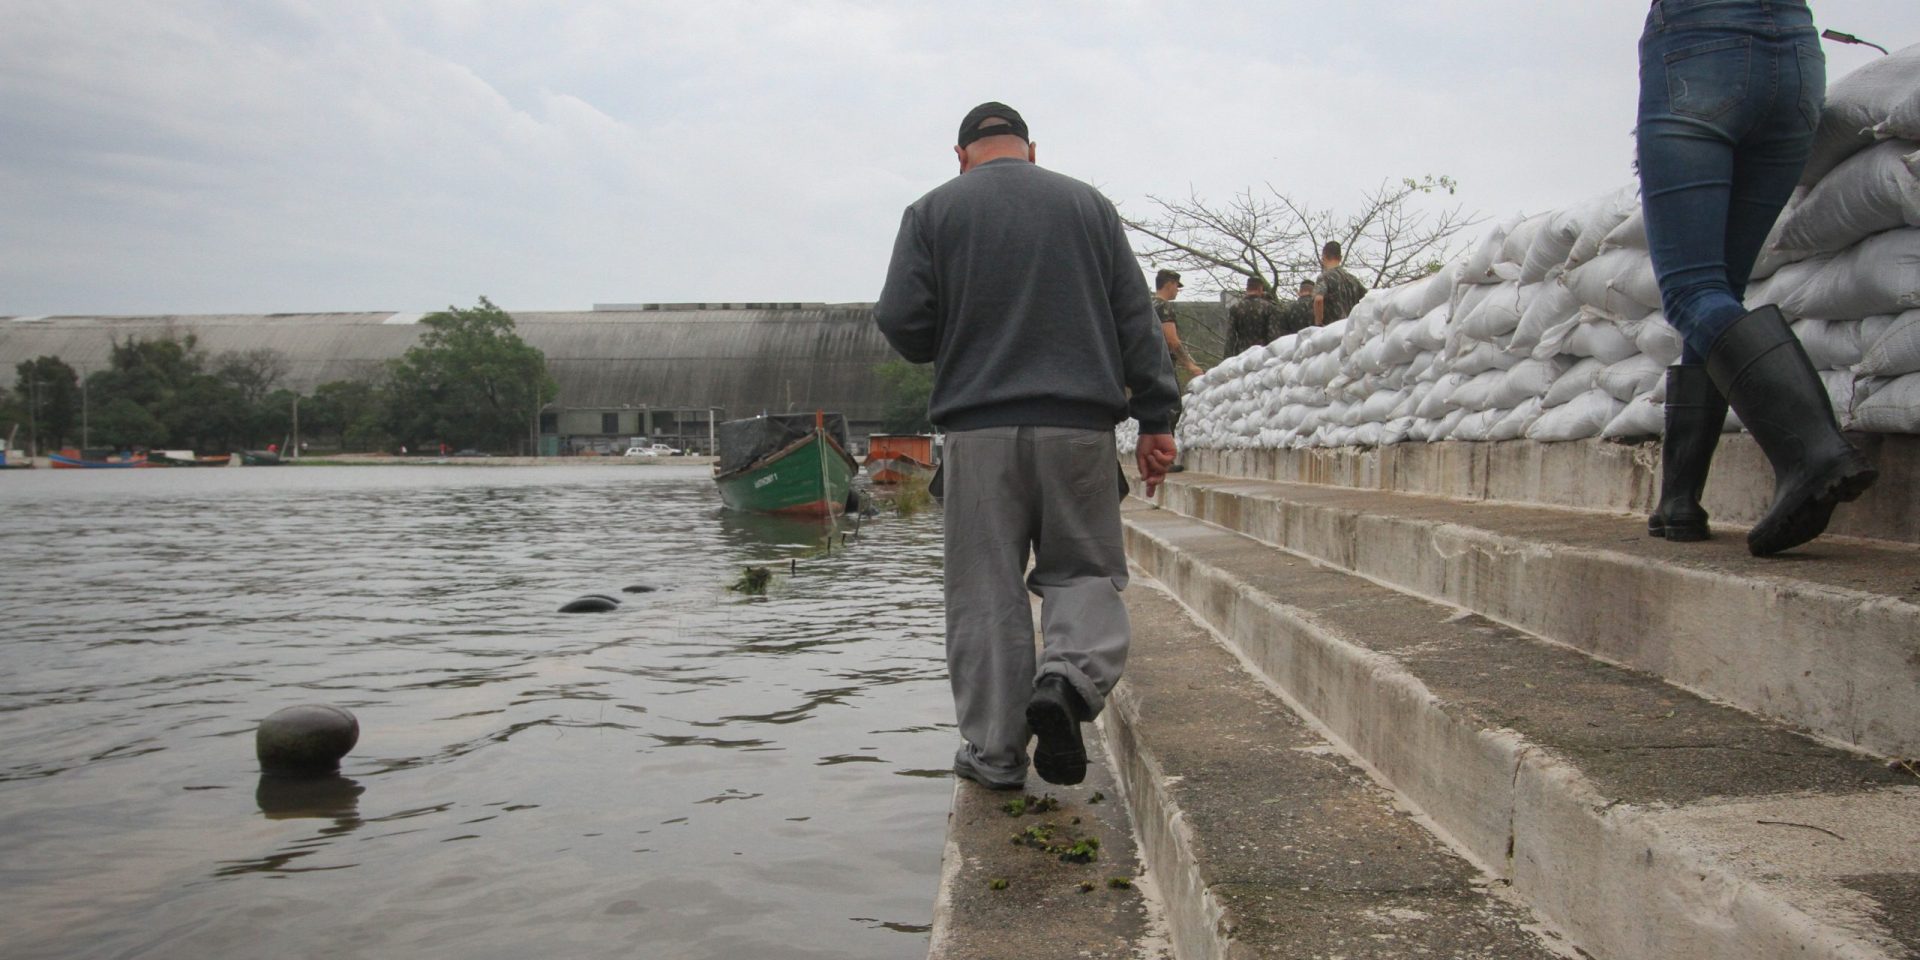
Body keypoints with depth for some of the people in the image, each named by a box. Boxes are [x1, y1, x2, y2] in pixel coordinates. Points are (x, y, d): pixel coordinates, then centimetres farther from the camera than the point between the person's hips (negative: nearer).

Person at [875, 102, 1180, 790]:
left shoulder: (933, 211, 7)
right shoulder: (1088, 204, 12)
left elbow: (902, 323, -2)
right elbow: (1136, 320, 7)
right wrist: (1156, 417, 8)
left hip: (979, 428, -1)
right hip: (1079, 424, 1)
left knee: (985, 591, 6)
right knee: (1084, 569, 12)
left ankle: (995, 751, 9)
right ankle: (1069, 678, -15)